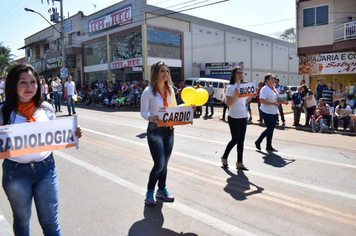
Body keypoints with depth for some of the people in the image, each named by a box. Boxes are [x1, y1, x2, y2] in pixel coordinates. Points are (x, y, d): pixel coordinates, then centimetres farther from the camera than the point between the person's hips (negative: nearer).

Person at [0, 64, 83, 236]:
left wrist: (73, 135, -10)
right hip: (16, 172, 0)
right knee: (22, 220, 20)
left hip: (45, 169, 1)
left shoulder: (46, 109, -1)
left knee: (50, 222, 9)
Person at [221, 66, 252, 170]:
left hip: (243, 116, 6)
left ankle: (239, 162, 14)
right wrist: (235, 94, -25)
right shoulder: (231, 87, -7)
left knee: (241, 140, 6)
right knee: (235, 139, -4)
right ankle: (224, 157, 19)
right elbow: (228, 103, -14)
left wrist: (250, 97, 2)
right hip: (234, 117, -6)